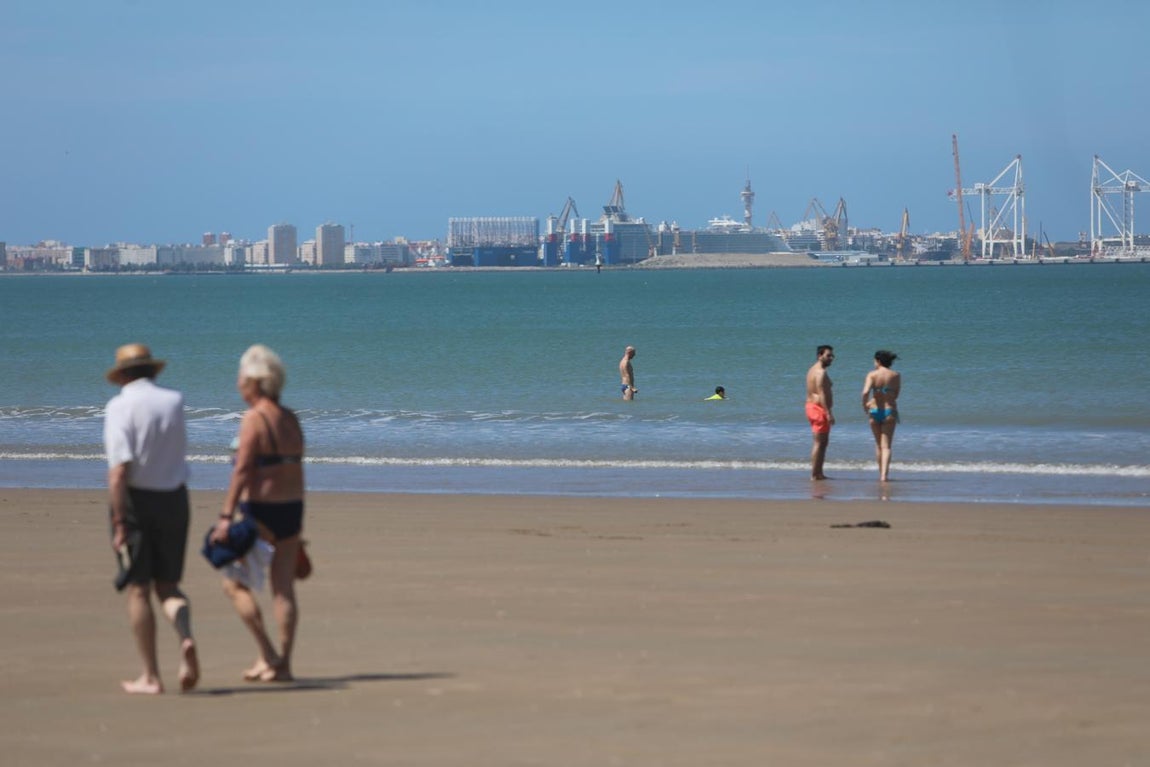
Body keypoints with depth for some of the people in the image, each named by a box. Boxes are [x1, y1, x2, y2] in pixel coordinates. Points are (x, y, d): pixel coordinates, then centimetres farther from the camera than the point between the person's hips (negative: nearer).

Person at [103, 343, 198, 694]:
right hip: (174, 498, 4)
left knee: (138, 589, 4)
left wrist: (119, 521, -20)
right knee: (168, 585, 13)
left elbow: (119, 469, -20)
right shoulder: (175, 401, 3)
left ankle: (150, 677, 4)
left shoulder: (120, 406, -10)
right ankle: (186, 639, -16)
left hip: (136, 499, -4)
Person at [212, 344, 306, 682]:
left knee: (235, 582, 3)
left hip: (260, 511, -8)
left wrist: (225, 517, -20)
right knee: (284, 588, 7)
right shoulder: (290, 419, 11)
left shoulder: (255, 419, -13)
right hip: (292, 508, 8)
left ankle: (267, 654, -2)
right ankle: (283, 663, 7)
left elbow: (242, 472, -19)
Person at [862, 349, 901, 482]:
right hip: (890, 411, 0)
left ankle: (881, 474, 23)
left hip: (874, 411, 0)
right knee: (886, 446, -1)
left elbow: (865, 392, -18)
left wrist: (865, 405, -1)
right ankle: (884, 474, -17)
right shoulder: (896, 376, 0)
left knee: (878, 445, 16)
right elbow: (895, 395, 3)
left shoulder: (872, 375, -6)